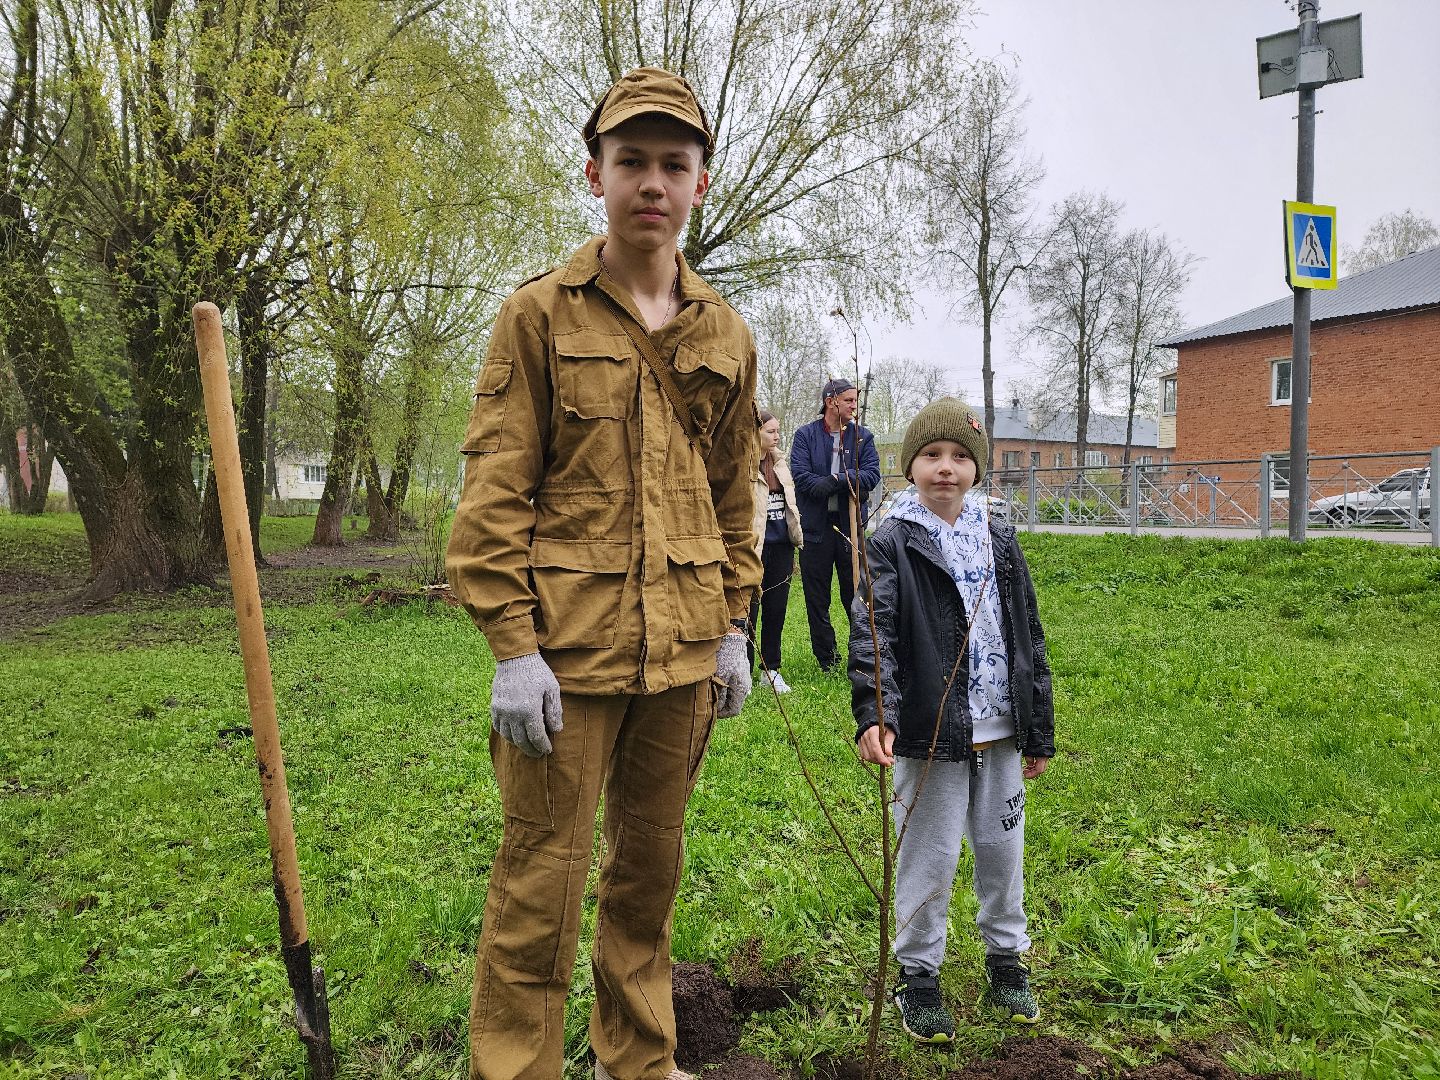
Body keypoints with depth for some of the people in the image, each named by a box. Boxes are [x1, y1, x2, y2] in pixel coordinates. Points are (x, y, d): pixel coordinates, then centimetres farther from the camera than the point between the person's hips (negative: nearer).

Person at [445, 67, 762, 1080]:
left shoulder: (726, 335, 10)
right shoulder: (540, 314, -3)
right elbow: (494, 493, -7)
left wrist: (735, 626, 11)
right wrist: (512, 645, -13)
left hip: (684, 652, 5)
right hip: (566, 649, -4)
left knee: (652, 865, 18)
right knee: (541, 881, 3)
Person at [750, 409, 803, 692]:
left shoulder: (779, 462, 15)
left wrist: (796, 540, 19)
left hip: (781, 546, 7)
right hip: (756, 548, -7)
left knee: (776, 611, 12)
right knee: (749, 611, 2)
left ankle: (772, 669, 22)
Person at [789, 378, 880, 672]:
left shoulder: (863, 436, 6)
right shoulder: (805, 435, 1)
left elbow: (872, 476, -6)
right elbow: (802, 477, -12)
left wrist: (835, 479, -19)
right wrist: (849, 482, -14)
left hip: (852, 526, 1)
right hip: (816, 526, 0)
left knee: (857, 593, 5)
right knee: (817, 598, 7)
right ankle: (827, 660, 18)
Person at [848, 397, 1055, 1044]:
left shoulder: (1000, 542, 6)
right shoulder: (893, 543, -8)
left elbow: (1028, 638, 10)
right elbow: (873, 633, -20)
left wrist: (1039, 734, 11)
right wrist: (872, 714, -36)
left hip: (1000, 730, 5)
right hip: (931, 732, -4)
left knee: (1002, 849, 18)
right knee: (930, 858, 7)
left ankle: (1006, 958, 39)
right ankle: (919, 975, 25)